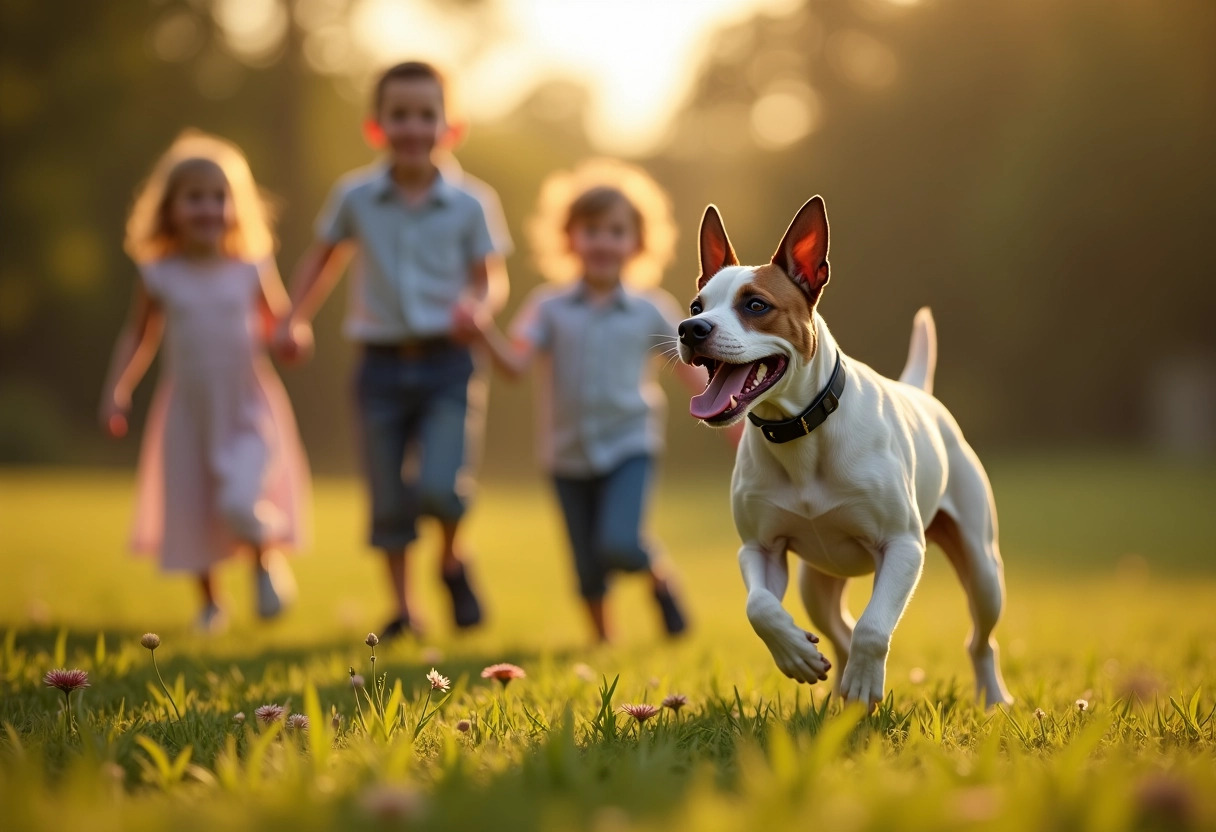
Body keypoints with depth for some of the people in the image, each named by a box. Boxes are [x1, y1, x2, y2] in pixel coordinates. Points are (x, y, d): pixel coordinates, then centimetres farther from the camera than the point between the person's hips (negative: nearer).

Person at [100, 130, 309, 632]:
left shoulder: (251, 270, -4)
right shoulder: (160, 277, -2)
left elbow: (279, 318, 7)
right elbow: (138, 336, 8)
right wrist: (117, 392, 0)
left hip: (248, 408, -2)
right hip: (187, 409, 2)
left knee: (241, 503, -20)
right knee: (191, 508, 8)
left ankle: (268, 561, 13)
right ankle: (210, 603, 30)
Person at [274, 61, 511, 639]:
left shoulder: (469, 206, -2)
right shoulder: (355, 197, 1)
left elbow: (493, 278, 4)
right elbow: (324, 256, 16)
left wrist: (479, 302, -18)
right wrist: (295, 320, 8)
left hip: (447, 363, -2)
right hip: (383, 366, 2)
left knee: (440, 488, -16)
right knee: (390, 501, 7)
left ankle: (453, 560, 16)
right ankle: (403, 607, 24)